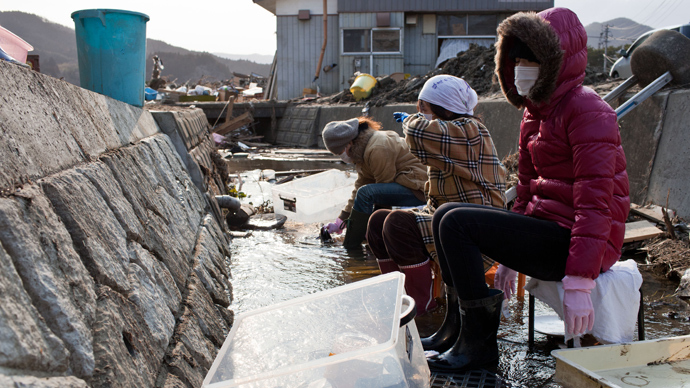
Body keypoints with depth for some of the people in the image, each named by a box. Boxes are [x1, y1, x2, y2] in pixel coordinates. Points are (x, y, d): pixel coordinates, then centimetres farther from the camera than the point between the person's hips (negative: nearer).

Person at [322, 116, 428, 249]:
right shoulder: (363, 148, 10)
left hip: (417, 189, -11)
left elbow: (383, 188, -16)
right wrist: (341, 219, 13)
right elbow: (360, 186, 15)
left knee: (366, 193, -25)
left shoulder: (377, 149, -20)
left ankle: (350, 247, -18)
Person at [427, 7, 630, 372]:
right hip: (545, 227, 9)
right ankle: (467, 324, 5)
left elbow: (596, 202, -20)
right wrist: (509, 256, 19)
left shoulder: (587, 110, -14)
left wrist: (579, 283, -24)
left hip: (572, 240, -9)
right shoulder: (535, 113, 15)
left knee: (457, 222, -18)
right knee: (446, 215, 4)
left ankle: (478, 342, -6)